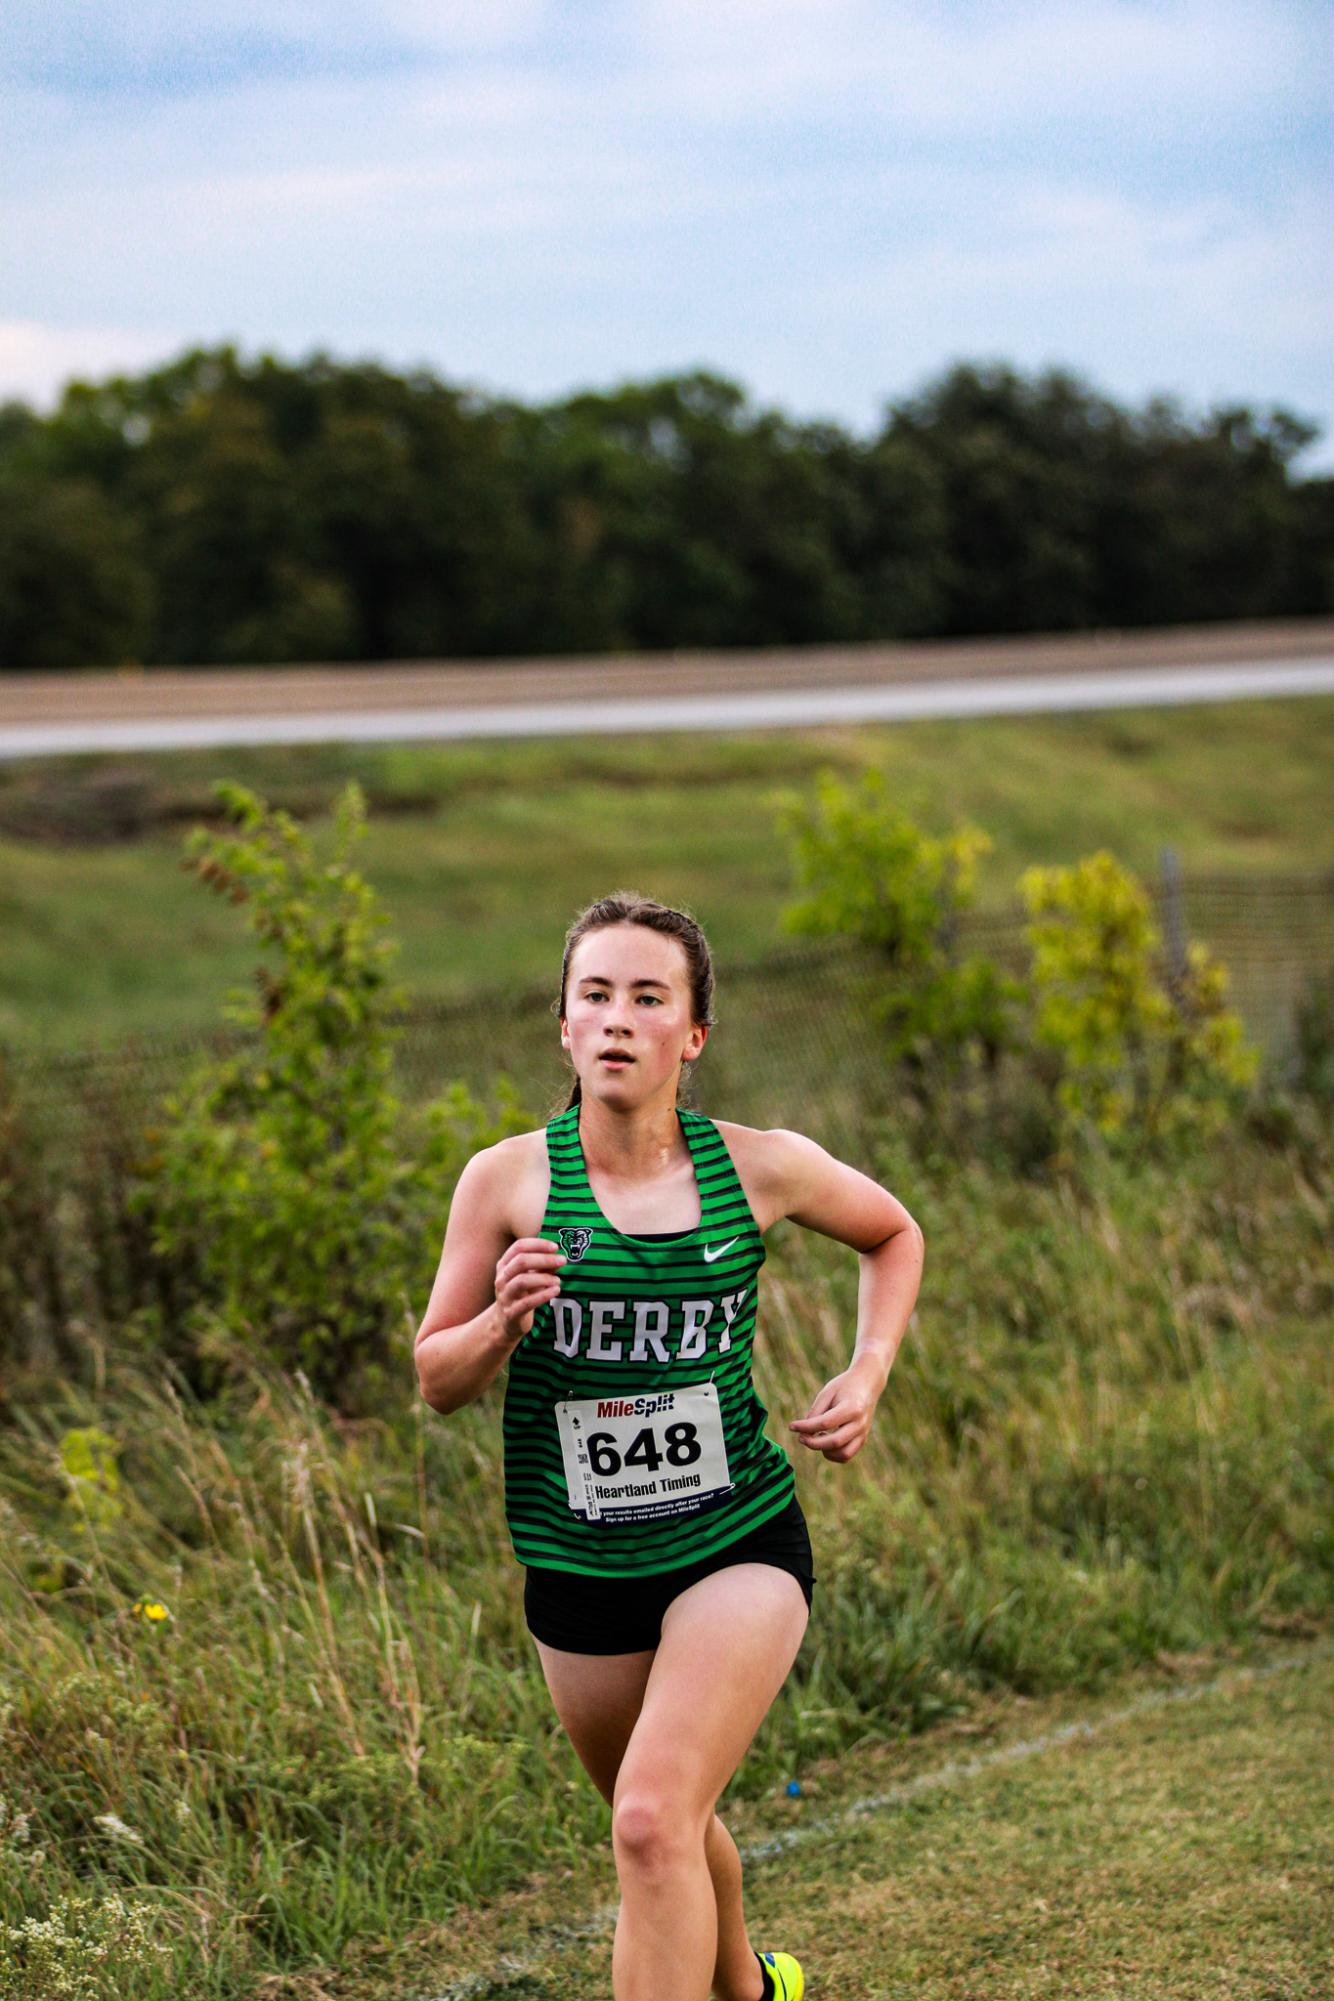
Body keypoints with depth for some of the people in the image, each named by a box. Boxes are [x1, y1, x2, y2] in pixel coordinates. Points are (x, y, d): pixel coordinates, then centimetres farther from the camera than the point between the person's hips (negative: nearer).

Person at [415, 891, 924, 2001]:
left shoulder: (763, 1167, -6)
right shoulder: (508, 1180, -7)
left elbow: (894, 1236, 16)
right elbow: (437, 1380, 0)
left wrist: (868, 1375, 2)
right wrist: (505, 1322, -21)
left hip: (738, 1546, -2)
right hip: (578, 1572, 2)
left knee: (654, 1821, -21)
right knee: (669, 1829, 21)